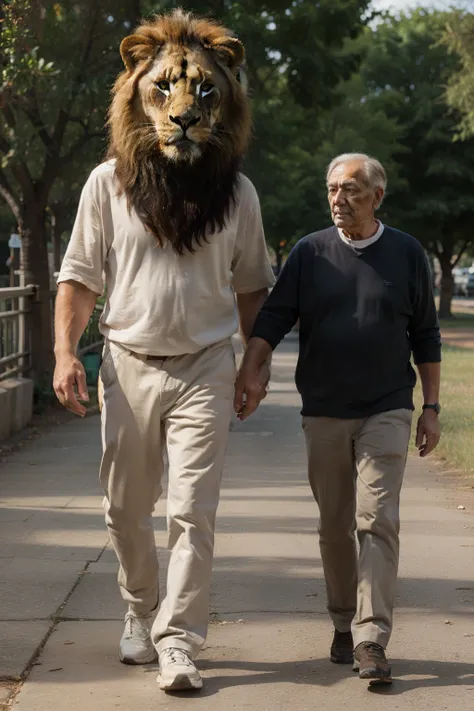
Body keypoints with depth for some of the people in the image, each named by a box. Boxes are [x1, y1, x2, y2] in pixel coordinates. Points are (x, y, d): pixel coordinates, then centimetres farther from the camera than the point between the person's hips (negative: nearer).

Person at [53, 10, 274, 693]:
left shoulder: (237, 192, 3)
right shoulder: (108, 183, 0)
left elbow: (251, 285, 11)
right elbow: (79, 277, 5)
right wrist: (65, 352, -6)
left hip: (205, 366, -1)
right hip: (128, 363, 1)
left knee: (193, 511, -8)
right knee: (127, 509, 11)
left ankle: (178, 642, -4)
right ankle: (140, 614, 32)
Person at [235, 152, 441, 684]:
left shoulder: (406, 254, 4)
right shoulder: (310, 253, 5)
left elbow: (425, 336, 8)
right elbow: (273, 317, 0)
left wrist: (431, 408, 6)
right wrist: (248, 373, -16)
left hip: (386, 411, -2)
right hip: (324, 414, 2)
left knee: (377, 520, -11)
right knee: (334, 526, 8)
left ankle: (371, 640, -13)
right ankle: (344, 626, 22)